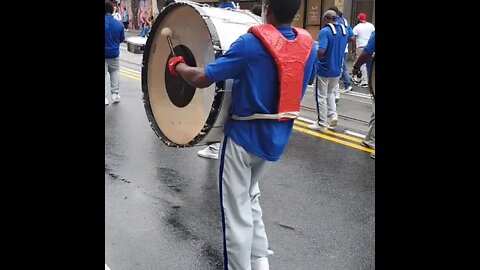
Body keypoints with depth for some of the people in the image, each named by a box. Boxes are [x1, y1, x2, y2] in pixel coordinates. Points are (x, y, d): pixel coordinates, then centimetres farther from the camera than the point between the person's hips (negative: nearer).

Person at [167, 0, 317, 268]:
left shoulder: (252, 43, -20)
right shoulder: (309, 45, -3)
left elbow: (202, 78, -18)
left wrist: (177, 65, 1)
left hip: (244, 136, -6)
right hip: (277, 138, 6)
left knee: (237, 209, 8)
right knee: (250, 196, 26)